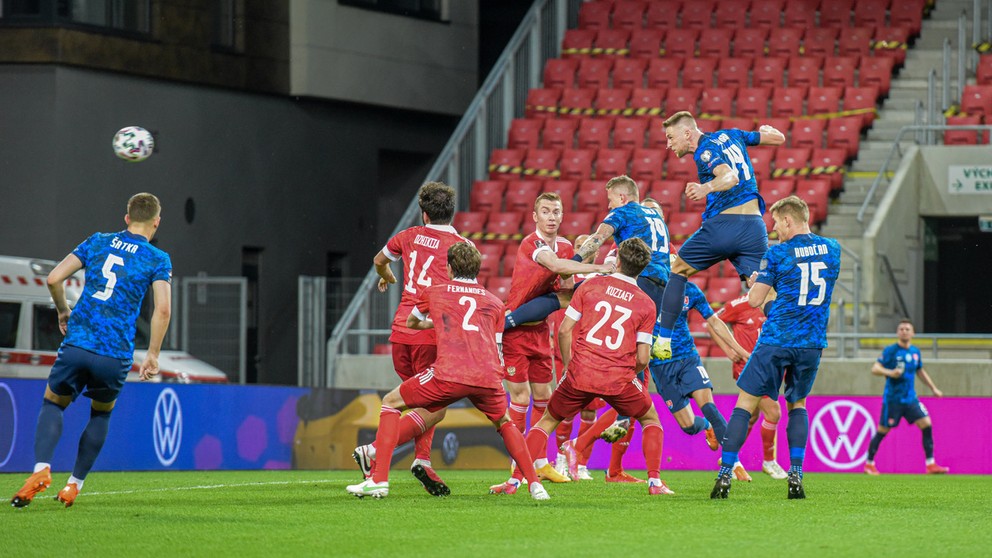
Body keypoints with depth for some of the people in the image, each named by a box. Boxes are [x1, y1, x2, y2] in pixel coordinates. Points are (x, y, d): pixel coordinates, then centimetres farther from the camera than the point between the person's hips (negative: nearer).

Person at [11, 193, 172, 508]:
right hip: (115, 356, -1)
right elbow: (163, 309, -8)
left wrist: (64, 312, 21)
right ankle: (74, 485, 21)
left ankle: (42, 467, -9)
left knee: (53, 404, 17)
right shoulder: (158, 260, 5)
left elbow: (54, 278, 5)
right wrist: (152, 355, -1)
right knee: (101, 414, 24)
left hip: (76, 344, 1)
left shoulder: (98, 243, 12)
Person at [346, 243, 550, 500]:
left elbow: (411, 322, 41)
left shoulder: (434, 292, 22)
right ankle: (535, 484, 19)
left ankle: (379, 479, 4)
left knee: (391, 403, 16)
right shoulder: (495, 302, 25)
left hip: (449, 373, -3)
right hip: (489, 377, 3)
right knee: (504, 423, 33)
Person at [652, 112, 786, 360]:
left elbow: (730, 176, -24)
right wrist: (766, 130, 50)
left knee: (678, 270, 13)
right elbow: (778, 138, 26)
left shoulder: (704, 151, -4)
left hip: (724, 222, -6)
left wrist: (706, 188, -43)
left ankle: (663, 341, 9)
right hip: (754, 225, 6)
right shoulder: (731, 135, 17)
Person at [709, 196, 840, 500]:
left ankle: (725, 475, -1)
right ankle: (796, 476, 7)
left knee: (745, 403, 4)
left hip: (776, 341, -4)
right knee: (798, 404, 21)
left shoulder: (777, 254, -7)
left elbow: (754, 301, -5)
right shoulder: (832, 249, 6)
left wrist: (756, 283, 17)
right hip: (812, 343, 4)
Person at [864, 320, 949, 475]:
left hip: (910, 398, 5)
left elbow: (920, 371, 26)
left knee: (926, 425, -7)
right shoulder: (890, 350, -8)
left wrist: (933, 388, 27)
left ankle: (931, 465, -5)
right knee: (882, 431, 0)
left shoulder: (915, 352, 10)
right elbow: (875, 369, -12)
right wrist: (890, 373, -29)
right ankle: (869, 464, 16)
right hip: (893, 399, -5)